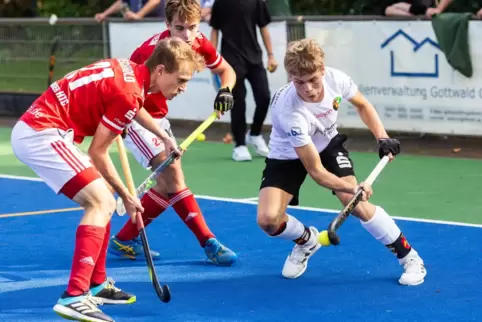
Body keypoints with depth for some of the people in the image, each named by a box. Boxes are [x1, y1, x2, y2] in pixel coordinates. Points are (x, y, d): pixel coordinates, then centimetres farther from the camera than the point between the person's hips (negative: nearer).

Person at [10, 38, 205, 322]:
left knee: (102, 200, 17)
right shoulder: (128, 92, -18)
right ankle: (74, 298, -24)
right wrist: (126, 197, 2)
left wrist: (164, 137, 39)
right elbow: (98, 154, -10)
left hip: (35, 129, 10)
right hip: (41, 134, -10)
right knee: (101, 202, -17)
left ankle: (96, 285, 24)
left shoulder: (131, 72, 9)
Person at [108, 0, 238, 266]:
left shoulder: (199, 44, -10)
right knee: (173, 174, -17)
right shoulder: (155, 51, -32)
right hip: (132, 114, -8)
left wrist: (225, 90, -16)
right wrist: (164, 136, -46)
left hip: (156, 114, 8)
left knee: (167, 184, 5)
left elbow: (226, 71, 6)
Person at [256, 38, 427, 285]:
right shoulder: (289, 111, -38)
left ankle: (409, 257, -2)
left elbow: (362, 105, 0)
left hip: (327, 144, 2)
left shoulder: (335, 79, -26)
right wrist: (353, 187, -45)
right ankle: (306, 240, 13)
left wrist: (382, 137, -14)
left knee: (356, 204, -18)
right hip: (288, 156, -2)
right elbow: (316, 171, -33)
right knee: (268, 219, -21)